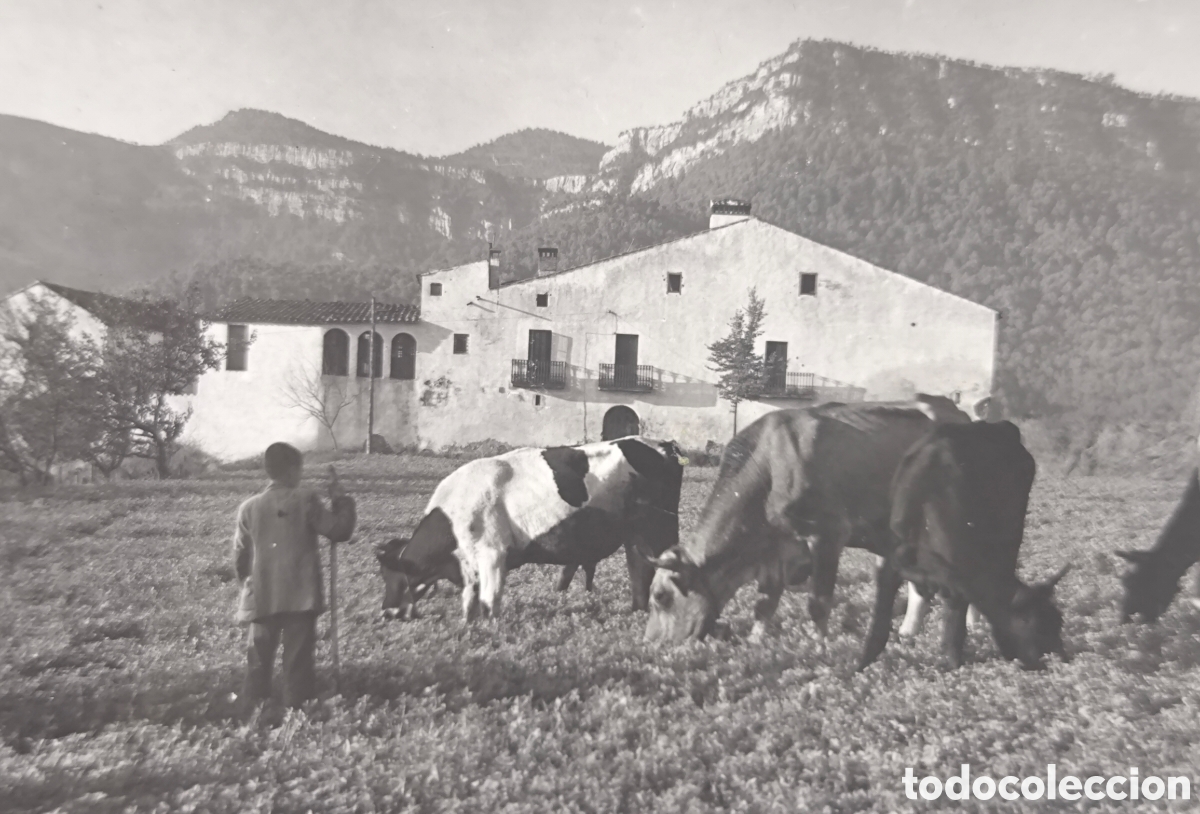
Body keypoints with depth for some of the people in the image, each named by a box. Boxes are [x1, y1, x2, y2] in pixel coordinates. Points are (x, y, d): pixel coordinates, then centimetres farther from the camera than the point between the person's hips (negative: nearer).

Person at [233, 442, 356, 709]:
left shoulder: (248, 508, 3)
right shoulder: (305, 499, -8)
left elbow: (240, 557, 10)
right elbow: (339, 530, -6)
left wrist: (248, 584, 27)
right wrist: (340, 498, 6)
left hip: (261, 598, 4)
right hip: (301, 596, -4)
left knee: (259, 658, 15)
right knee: (297, 656, 4)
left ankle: (252, 706, 20)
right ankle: (296, 704, 7)